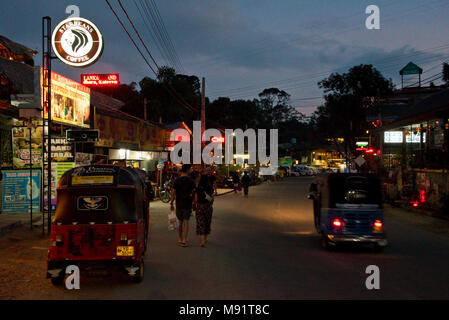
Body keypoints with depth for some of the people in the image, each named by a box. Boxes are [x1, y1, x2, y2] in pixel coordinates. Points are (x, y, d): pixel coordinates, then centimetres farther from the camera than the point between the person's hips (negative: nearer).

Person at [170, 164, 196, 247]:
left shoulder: (177, 180, -2)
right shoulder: (190, 181, -6)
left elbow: (173, 193, -3)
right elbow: (193, 192, -4)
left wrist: (171, 203, 5)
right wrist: (194, 202, 9)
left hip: (179, 204, 2)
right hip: (187, 204, -2)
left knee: (180, 222, 15)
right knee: (186, 222, -2)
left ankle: (180, 239, 25)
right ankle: (184, 240, -9)